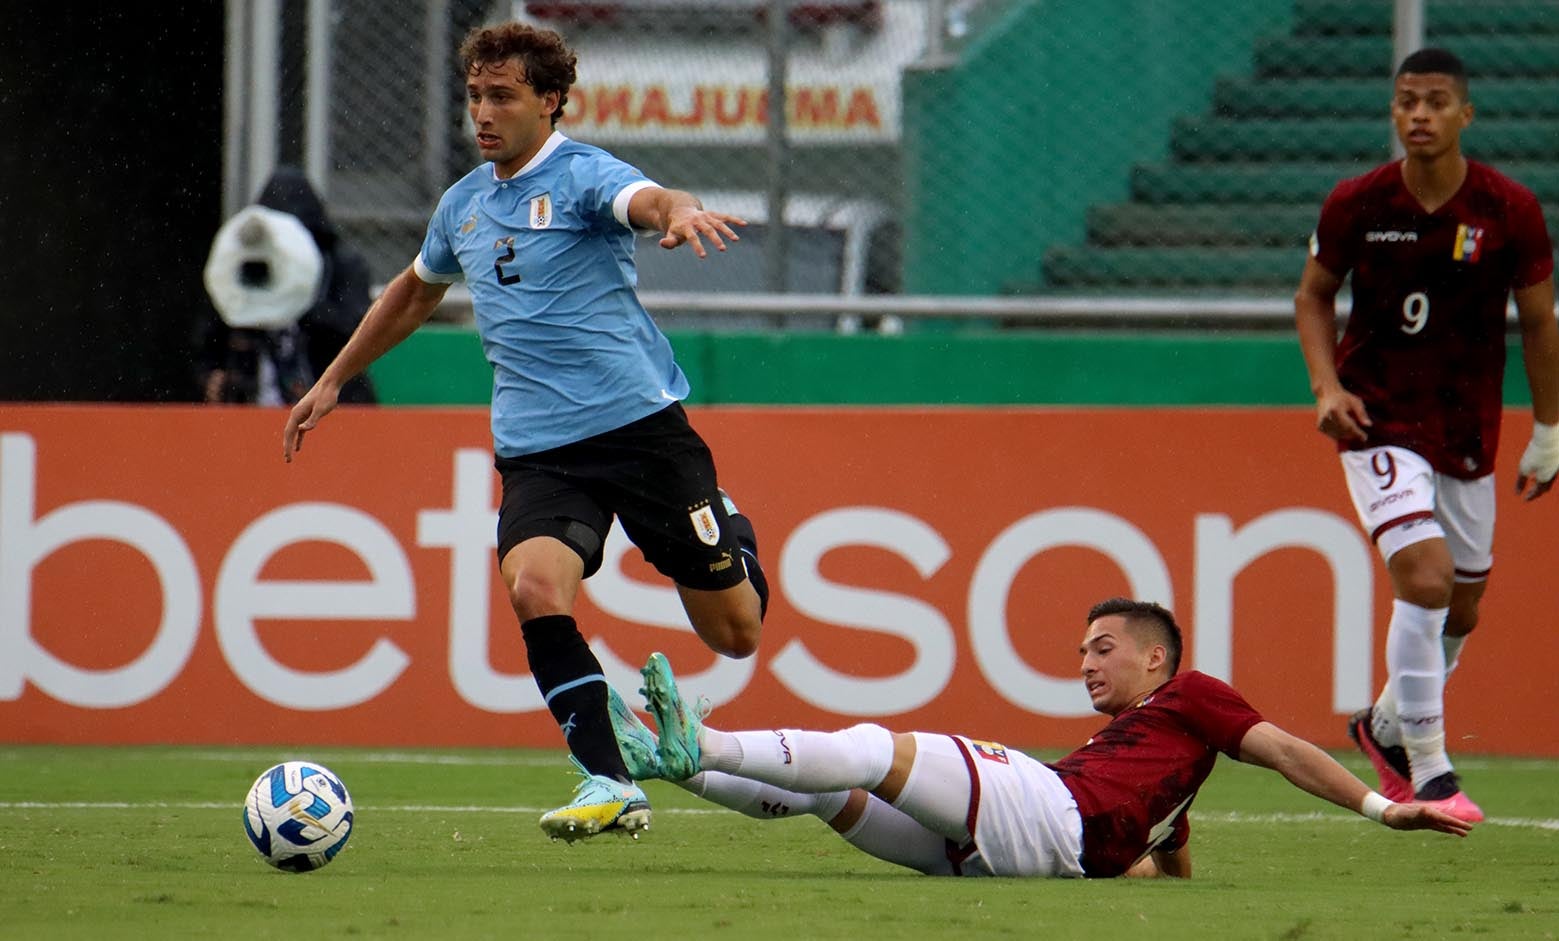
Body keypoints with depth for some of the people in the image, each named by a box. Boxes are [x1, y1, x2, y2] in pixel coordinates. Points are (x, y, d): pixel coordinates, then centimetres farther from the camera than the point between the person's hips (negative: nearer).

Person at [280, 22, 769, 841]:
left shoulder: (581, 175, -6)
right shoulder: (464, 205, 14)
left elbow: (646, 200, -29)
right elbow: (414, 293, 34)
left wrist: (682, 213, -54)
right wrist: (331, 382, 37)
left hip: (639, 424, -4)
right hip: (536, 451, 4)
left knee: (733, 633, 3)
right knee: (534, 585, -27)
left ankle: (732, 533, 40)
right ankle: (611, 786, -25)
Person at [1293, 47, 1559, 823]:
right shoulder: (1355, 205, -9)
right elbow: (1314, 294, 8)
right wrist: (1327, 387, -7)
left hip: (1468, 432, 3)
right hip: (1378, 423, -3)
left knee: (1462, 606, 11)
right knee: (1425, 576, -20)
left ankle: (1386, 728, 39)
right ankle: (1429, 774, -14)